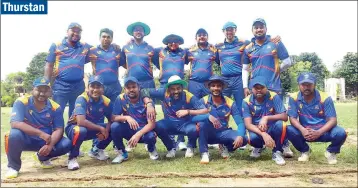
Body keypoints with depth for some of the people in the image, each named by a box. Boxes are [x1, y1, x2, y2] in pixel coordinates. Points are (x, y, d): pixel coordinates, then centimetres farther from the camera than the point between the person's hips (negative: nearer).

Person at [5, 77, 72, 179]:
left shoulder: (55, 107, -7)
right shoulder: (21, 102, -15)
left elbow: (59, 129, -10)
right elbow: (15, 124, -28)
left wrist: (50, 145, -31)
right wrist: (41, 133, -36)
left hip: (46, 141, 3)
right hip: (26, 140, -2)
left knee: (66, 144, -19)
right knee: (14, 134, -34)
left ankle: (42, 157, 14)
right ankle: (13, 166, -5)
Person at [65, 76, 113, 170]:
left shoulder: (106, 102, -11)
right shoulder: (82, 99, -25)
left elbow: (111, 120, 0)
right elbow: (81, 121, -37)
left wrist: (106, 130, -21)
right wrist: (101, 128, -30)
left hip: (93, 129, 5)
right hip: (74, 127, -5)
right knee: (80, 130, -39)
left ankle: (98, 149, 13)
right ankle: (72, 158, -12)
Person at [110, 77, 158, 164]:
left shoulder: (146, 101, -16)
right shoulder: (121, 99, -10)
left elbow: (152, 123, -22)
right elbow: (114, 118, -11)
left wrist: (138, 134, -37)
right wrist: (127, 117, -31)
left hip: (143, 130, -2)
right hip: (128, 130, 2)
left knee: (150, 136, -35)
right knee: (114, 126, -26)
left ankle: (151, 149, 5)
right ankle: (122, 153, -3)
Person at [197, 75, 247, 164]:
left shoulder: (230, 103, -7)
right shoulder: (204, 101, -10)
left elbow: (240, 123, -13)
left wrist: (240, 136, -34)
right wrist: (208, 116, -46)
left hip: (223, 133, 2)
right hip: (208, 134, -1)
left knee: (243, 140, -25)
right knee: (203, 122, -34)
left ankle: (225, 147, 9)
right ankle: (204, 153, -22)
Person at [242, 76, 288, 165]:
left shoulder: (274, 97, -13)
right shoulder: (246, 102, -13)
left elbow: (284, 117, -19)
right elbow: (248, 124, -20)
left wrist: (267, 118, -35)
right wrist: (264, 134, -37)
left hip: (272, 129, 0)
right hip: (257, 131, 0)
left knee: (280, 124, -33)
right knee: (251, 138, -34)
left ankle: (277, 152, -7)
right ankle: (258, 147, 7)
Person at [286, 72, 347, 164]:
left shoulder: (325, 98, -13)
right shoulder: (294, 98, -10)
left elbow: (332, 120, -17)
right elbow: (293, 118, -12)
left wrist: (319, 132, -34)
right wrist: (302, 130, -33)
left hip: (323, 131, -1)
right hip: (305, 131, 1)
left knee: (341, 133, -30)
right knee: (289, 130, -28)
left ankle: (331, 151, 7)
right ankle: (305, 151, 5)